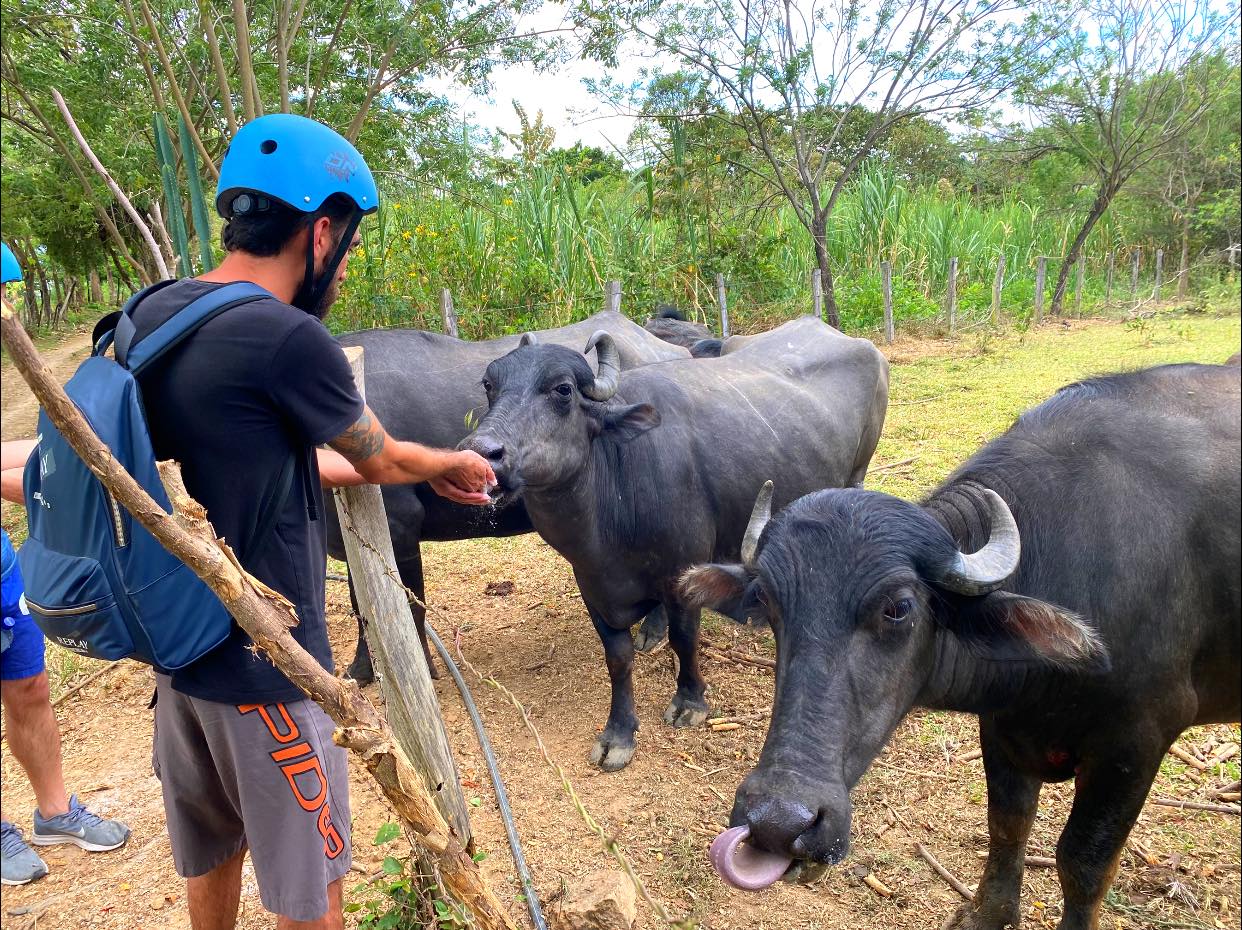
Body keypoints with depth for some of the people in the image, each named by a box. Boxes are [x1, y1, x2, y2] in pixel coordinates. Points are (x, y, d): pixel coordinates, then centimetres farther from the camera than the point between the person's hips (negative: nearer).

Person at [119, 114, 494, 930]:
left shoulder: (151, 315, 1)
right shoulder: (289, 339, -24)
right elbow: (380, 461, -7)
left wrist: (423, 475, 19)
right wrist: (454, 464, 16)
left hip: (178, 648, 8)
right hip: (265, 665, -8)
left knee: (209, 855, 28)